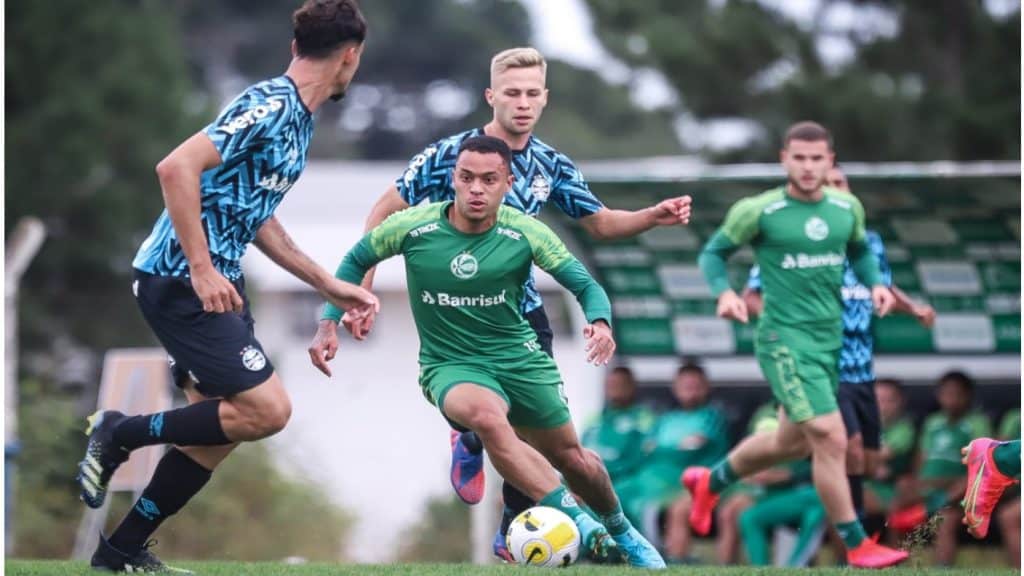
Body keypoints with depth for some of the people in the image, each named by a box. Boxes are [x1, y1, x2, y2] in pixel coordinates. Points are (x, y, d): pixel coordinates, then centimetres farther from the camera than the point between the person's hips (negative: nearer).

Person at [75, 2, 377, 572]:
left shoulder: (298, 117, 14)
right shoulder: (271, 107, -17)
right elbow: (177, 168, -27)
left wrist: (330, 285, 24)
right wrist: (201, 270, -26)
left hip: (216, 282, 10)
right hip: (182, 282, -10)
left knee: (220, 429, 10)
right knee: (267, 410, -13)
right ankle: (120, 434, 0)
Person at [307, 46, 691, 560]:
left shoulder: (551, 166, 1)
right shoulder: (448, 155, -13)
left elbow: (599, 223, 14)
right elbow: (385, 213, -7)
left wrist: (654, 217, -6)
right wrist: (361, 292, -13)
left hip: (521, 311, 4)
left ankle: (513, 535, 20)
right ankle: (471, 445, 22)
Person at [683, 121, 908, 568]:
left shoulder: (847, 208, 4)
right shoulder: (757, 212, -9)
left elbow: (860, 251, 22)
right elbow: (713, 253, 2)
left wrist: (876, 284, 2)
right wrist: (723, 293, -16)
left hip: (830, 341, 7)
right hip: (785, 340, -7)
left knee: (791, 443, 20)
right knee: (831, 439, -15)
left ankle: (709, 482, 44)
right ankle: (857, 546, -6)